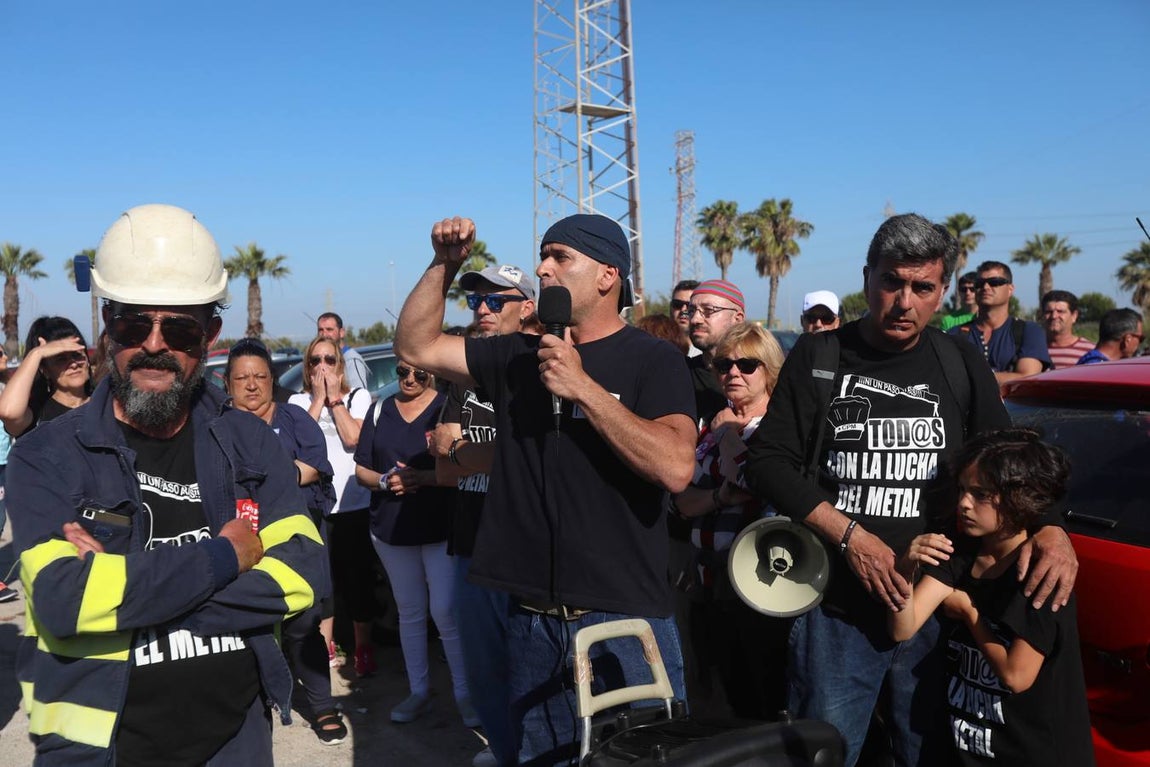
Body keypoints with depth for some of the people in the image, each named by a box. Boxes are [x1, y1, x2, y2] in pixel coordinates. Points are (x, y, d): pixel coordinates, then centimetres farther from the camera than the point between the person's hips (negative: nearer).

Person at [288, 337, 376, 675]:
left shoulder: (359, 397, 5)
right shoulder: (298, 401, 8)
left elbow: (354, 438, -12)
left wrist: (335, 397, -7)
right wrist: (319, 397, -8)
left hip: (353, 503, -1)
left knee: (357, 577, 4)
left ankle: (363, 647, 18)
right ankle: (325, 646, 24)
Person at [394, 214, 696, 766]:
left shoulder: (653, 360, -7)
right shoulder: (519, 356, 9)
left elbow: (675, 468, -22)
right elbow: (415, 347, 12)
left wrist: (583, 387, -20)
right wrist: (444, 266, 0)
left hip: (625, 617, -4)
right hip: (532, 617, 5)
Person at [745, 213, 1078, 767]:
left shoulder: (961, 365, 6)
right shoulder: (819, 357, -1)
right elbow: (766, 461, -6)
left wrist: (1049, 528, -9)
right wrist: (850, 537, -14)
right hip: (835, 611, -2)